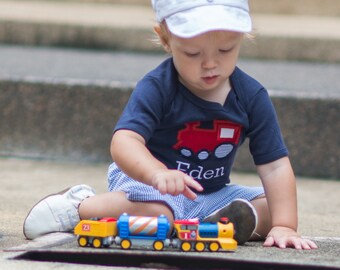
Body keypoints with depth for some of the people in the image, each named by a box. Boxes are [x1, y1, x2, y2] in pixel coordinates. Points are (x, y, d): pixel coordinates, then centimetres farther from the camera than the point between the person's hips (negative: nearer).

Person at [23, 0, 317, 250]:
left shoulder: (252, 97, -7)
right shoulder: (157, 88, -20)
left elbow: (275, 166, -6)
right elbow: (124, 141, -35)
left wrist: (283, 226, -19)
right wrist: (157, 173, -56)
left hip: (211, 193, 5)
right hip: (145, 181, -5)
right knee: (154, 213, -37)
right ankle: (77, 207, -13)